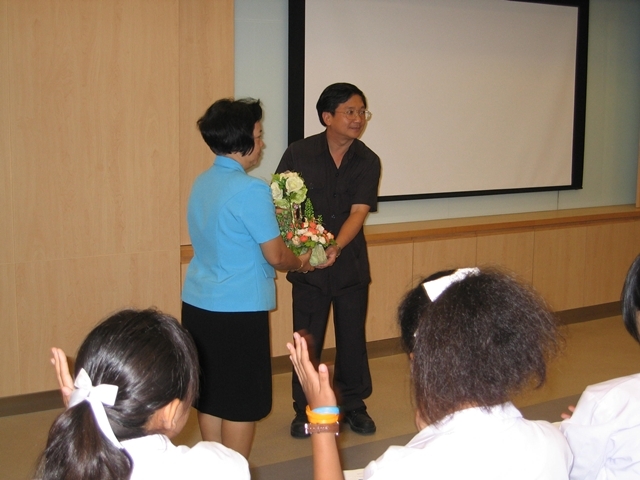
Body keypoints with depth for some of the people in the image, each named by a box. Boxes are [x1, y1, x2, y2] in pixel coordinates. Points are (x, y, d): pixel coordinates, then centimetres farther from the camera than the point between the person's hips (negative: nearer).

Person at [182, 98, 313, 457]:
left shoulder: (202, 183, 8)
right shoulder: (250, 190, -17)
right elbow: (275, 255, -12)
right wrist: (301, 263, 8)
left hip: (197, 305, 8)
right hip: (238, 309, -8)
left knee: (209, 397, 15)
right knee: (241, 403, 4)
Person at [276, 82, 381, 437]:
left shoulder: (367, 162, -2)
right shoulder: (299, 153, -6)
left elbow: (358, 212, -13)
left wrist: (336, 248, -29)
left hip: (350, 264, 1)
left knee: (352, 337, 12)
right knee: (307, 340, 8)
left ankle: (353, 404, 30)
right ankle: (304, 409, 25)